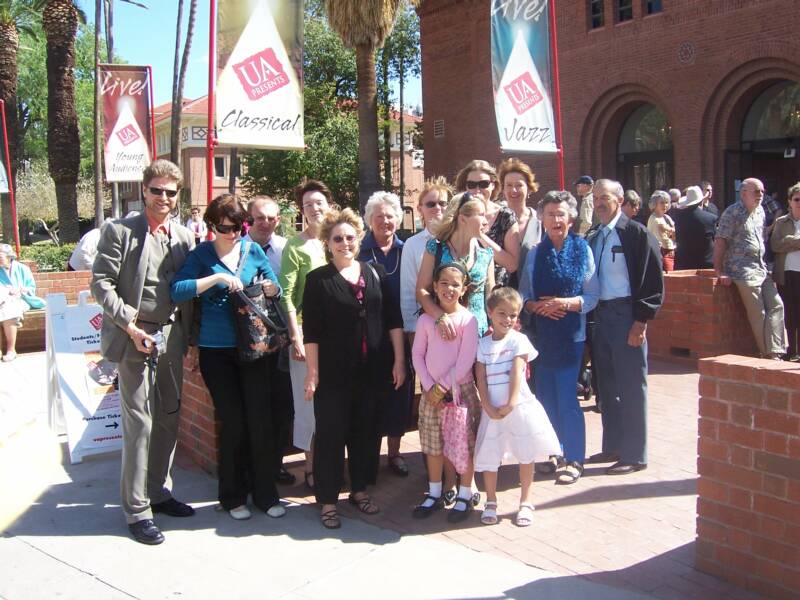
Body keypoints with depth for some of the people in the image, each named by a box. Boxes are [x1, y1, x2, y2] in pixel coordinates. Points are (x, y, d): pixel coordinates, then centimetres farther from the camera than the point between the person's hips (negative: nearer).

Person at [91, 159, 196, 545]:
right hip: (135, 338, -5)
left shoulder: (184, 236, 9)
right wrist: (131, 326, -16)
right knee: (139, 423, -2)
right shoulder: (120, 231, -5)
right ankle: (137, 510, 8)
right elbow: (101, 283, -9)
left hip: (171, 337, 5)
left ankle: (159, 491, 29)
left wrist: (188, 339, 9)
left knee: (169, 418, 13)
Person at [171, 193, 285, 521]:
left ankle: (265, 493, 17)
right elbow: (178, 290, -16)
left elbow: (275, 287, 10)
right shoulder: (201, 254, -2)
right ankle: (232, 496, 21)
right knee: (232, 422, 3)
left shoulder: (253, 249, 5)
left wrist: (272, 288, -12)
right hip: (217, 350, -2)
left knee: (260, 420, 2)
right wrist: (218, 277, -24)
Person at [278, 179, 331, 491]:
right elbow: (286, 296, -8)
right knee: (309, 401, 3)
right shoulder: (295, 247, -4)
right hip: (307, 333, -4)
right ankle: (311, 465, 16)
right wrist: (296, 337, -13)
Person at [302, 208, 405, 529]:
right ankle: (327, 500, 15)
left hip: (371, 370, 3)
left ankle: (359, 489, 30)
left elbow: (393, 319, 7)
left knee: (364, 430, 14)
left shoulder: (376, 273, 6)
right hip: (333, 371, -3)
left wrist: (398, 360, 2)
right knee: (331, 433, 3)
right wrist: (313, 371, -11)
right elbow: (311, 330, -6)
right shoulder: (318, 279, -3)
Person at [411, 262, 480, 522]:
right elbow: (418, 354, 2)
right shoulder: (425, 319, 0)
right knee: (433, 445, 13)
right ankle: (434, 494, 27)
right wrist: (429, 386, -7)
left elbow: (466, 361, -13)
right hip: (431, 391, 4)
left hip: (460, 390, -3)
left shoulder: (468, 320, -10)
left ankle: (465, 496, 17)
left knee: (464, 445, 2)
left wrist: (444, 386, -13)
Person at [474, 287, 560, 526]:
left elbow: (517, 373, -12)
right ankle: (490, 502, 23)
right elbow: (481, 379, -1)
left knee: (526, 456, 6)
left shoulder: (518, 340, -4)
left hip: (518, 407, -2)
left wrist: (510, 405, -19)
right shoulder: (482, 344, 4)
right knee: (488, 456, 6)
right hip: (492, 410, 2)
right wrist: (488, 408, -10)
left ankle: (525, 503, 20)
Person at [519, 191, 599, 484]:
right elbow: (524, 293, 7)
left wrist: (565, 303, -19)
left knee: (566, 397, -3)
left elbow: (592, 296, -4)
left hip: (571, 334, -3)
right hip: (541, 333, 4)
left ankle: (573, 459, 12)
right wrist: (535, 306, -13)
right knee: (545, 395, 9)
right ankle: (554, 452, 26)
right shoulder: (534, 254, 7)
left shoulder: (583, 250, -2)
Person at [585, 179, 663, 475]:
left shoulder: (637, 234, -8)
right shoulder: (592, 236, 13)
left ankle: (635, 455, 11)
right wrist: (590, 313, 8)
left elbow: (653, 281, -11)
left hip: (626, 316, -7)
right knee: (607, 386, 14)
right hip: (600, 316, 7)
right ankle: (613, 447, 27)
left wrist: (641, 321, -15)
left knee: (631, 388, 0)